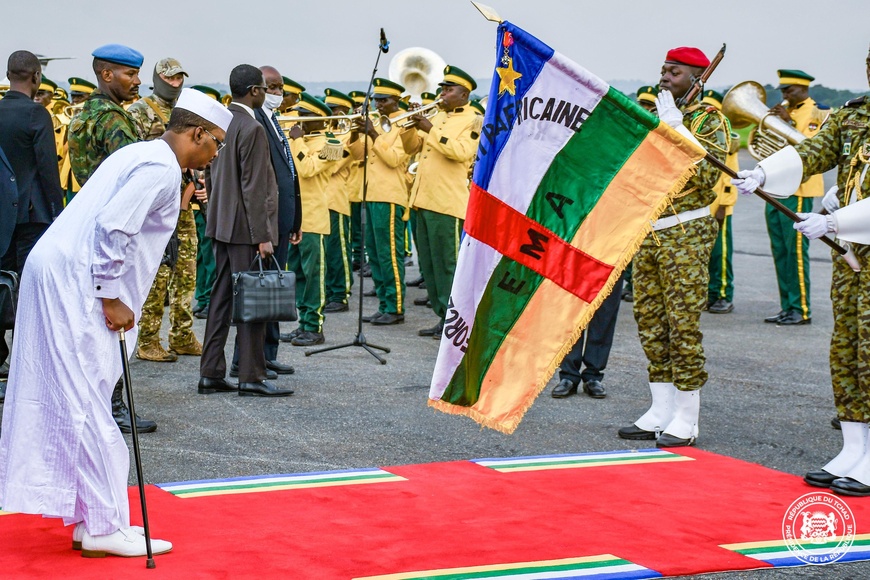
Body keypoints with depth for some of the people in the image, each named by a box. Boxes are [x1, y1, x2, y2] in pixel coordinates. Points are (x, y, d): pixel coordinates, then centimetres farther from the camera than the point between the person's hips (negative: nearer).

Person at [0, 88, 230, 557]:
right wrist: (113, 299, -15)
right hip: (73, 280, -11)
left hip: (59, 275, 11)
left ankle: (87, 518, 17)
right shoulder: (161, 167, -12)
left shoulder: (143, 156, 19)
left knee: (76, 402, 12)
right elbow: (112, 227, -22)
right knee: (87, 404, -7)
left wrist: (111, 297, 17)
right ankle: (104, 528, -4)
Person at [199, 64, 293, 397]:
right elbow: (253, 188, -19)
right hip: (245, 227, -9)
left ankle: (211, 374, 14)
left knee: (222, 297, 11)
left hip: (222, 225, 9)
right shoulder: (252, 129, -16)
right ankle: (251, 378, 0)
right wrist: (262, 236, -17)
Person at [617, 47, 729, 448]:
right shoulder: (653, 115, 16)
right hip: (647, 232, 7)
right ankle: (661, 411, 16)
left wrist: (675, 127, -20)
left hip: (685, 234, -7)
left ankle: (686, 420, -1)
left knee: (682, 324, -7)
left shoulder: (708, 119, -5)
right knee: (650, 322, 8)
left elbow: (706, 174, -20)